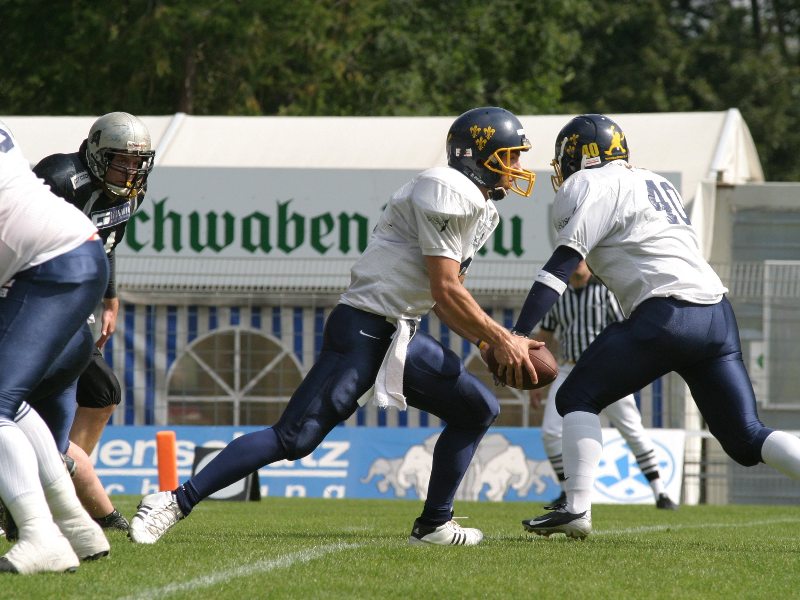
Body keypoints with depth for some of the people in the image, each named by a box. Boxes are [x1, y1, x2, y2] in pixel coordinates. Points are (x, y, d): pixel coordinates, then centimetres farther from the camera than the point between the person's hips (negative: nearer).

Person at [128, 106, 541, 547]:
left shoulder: (483, 210, 16)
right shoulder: (447, 192, -14)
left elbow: (446, 298, 21)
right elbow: (446, 292, -17)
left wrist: (489, 340, 8)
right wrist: (500, 339, -9)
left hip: (401, 337, 10)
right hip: (362, 329, -10)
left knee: (477, 410, 11)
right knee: (295, 437, -15)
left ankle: (433, 525, 17)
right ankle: (177, 501, -15)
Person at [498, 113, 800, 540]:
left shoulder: (592, 187, 1)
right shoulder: (656, 184, 27)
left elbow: (562, 265, -8)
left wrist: (518, 336, -13)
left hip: (667, 313, -7)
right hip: (717, 315, 8)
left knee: (577, 400, 5)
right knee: (746, 439, 9)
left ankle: (577, 509, -7)